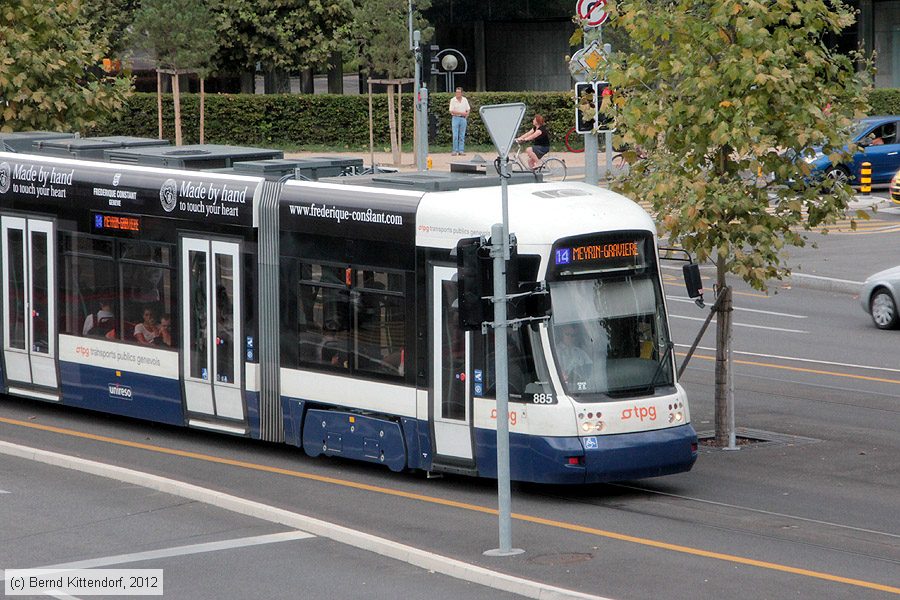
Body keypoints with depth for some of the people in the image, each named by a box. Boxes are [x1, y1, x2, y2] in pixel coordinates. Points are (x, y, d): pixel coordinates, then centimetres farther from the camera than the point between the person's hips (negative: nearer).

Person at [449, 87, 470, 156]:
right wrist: (461, 113, -14)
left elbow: (468, 110, 13)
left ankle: (461, 150, 4)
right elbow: (451, 111, -9)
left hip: (463, 119, 3)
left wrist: (466, 115, -6)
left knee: (462, 136, 3)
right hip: (456, 118, -3)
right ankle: (455, 151, -4)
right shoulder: (453, 100, -3)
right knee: (455, 136, -7)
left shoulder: (465, 100, 7)